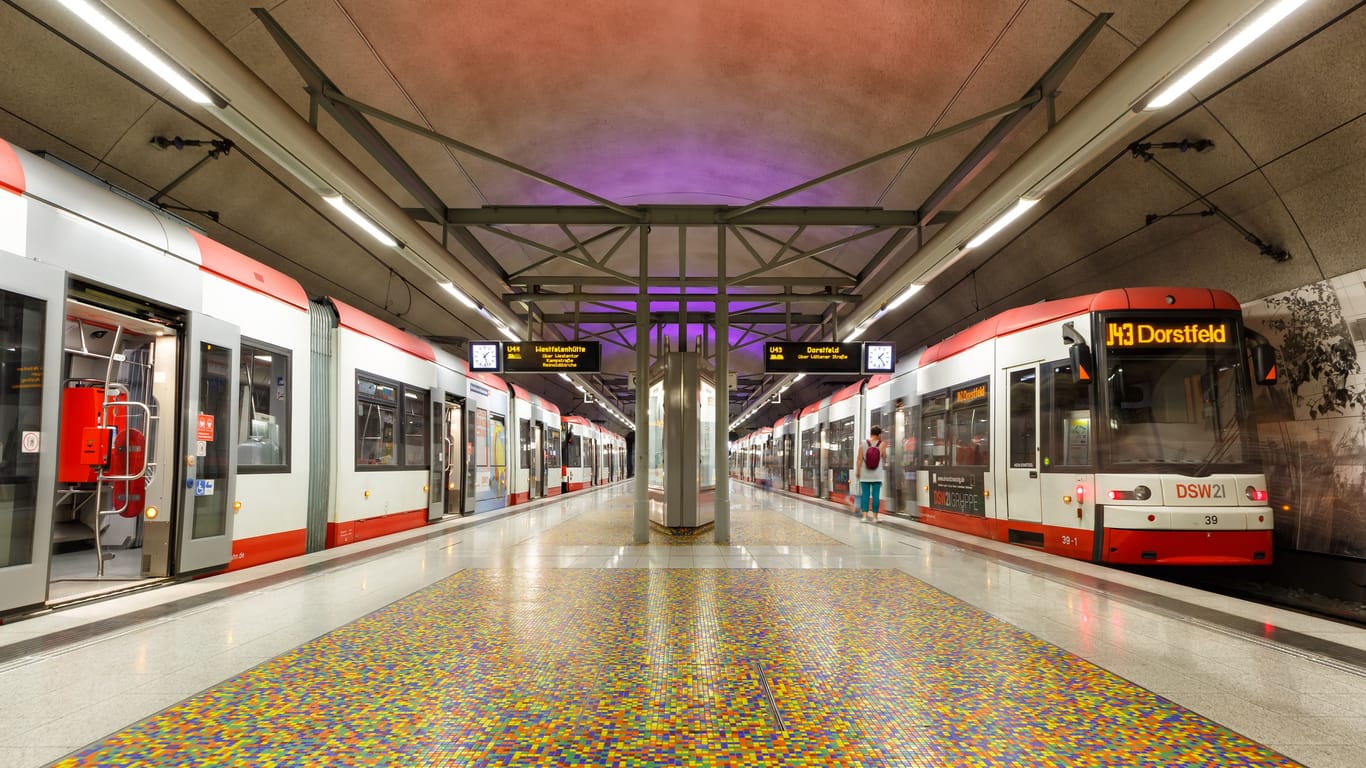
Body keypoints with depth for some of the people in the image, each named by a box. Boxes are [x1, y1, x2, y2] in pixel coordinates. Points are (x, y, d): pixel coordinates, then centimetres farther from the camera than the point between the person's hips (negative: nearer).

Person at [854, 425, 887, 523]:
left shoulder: (863, 444, -4)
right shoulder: (882, 445, -6)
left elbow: (859, 460, -4)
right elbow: (884, 458, 5)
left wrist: (857, 472, 5)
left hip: (865, 474, 1)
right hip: (877, 474, -1)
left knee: (865, 495, 5)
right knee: (875, 495, 3)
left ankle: (865, 516, 2)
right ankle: (874, 516, 7)